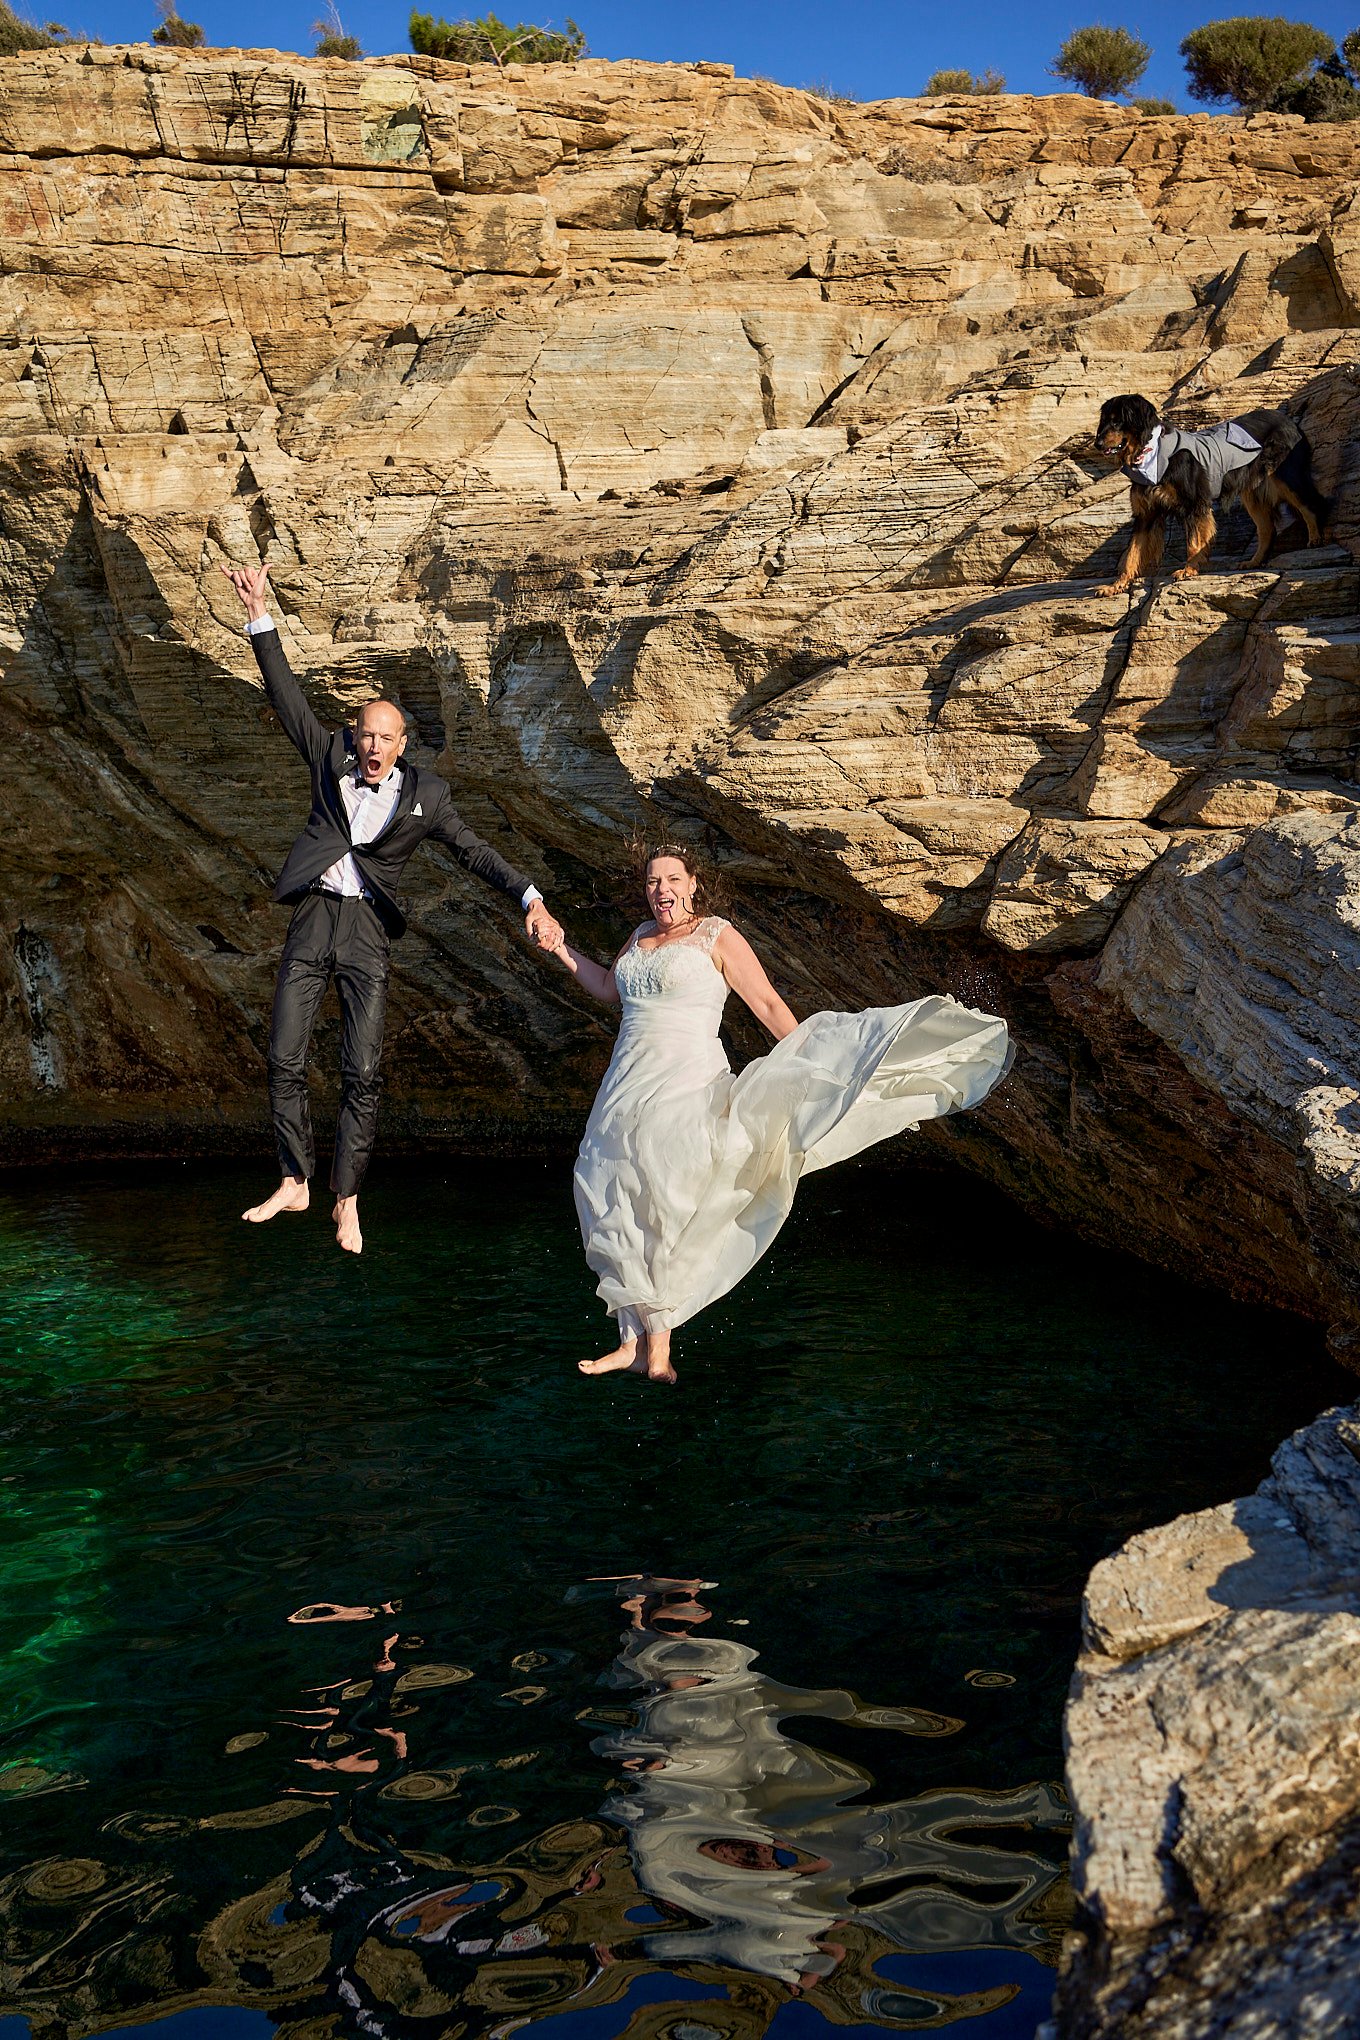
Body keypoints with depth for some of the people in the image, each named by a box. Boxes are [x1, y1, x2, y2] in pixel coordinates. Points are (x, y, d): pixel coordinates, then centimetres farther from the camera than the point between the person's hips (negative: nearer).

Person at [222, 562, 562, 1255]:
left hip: (367, 932, -2)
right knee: (283, 1060, 2)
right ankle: (294, 1182, 16)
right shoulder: (330, 757, 5)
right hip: (312, 919, 2)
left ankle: (346, 1200, 6)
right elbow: (286, 696, 2)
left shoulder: (424, 794, 0)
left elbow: (474, 851, -1)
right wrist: (259, 616, -5)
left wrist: (531, 899, -14)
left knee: (362, 1074, -6)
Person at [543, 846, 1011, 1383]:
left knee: (664, 1208, -8)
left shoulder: (717, 936, 0)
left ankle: (658, 1346, -2)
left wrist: (810, 1066, -8)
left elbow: (769, 1005, -3)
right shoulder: (642, 936, 19)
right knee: (616, 1205, 3)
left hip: (685, 1085, -7)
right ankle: (635, 1341, 10)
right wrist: (560, 947, 28)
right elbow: (609, 989, 35)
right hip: (626, 1087, 7)